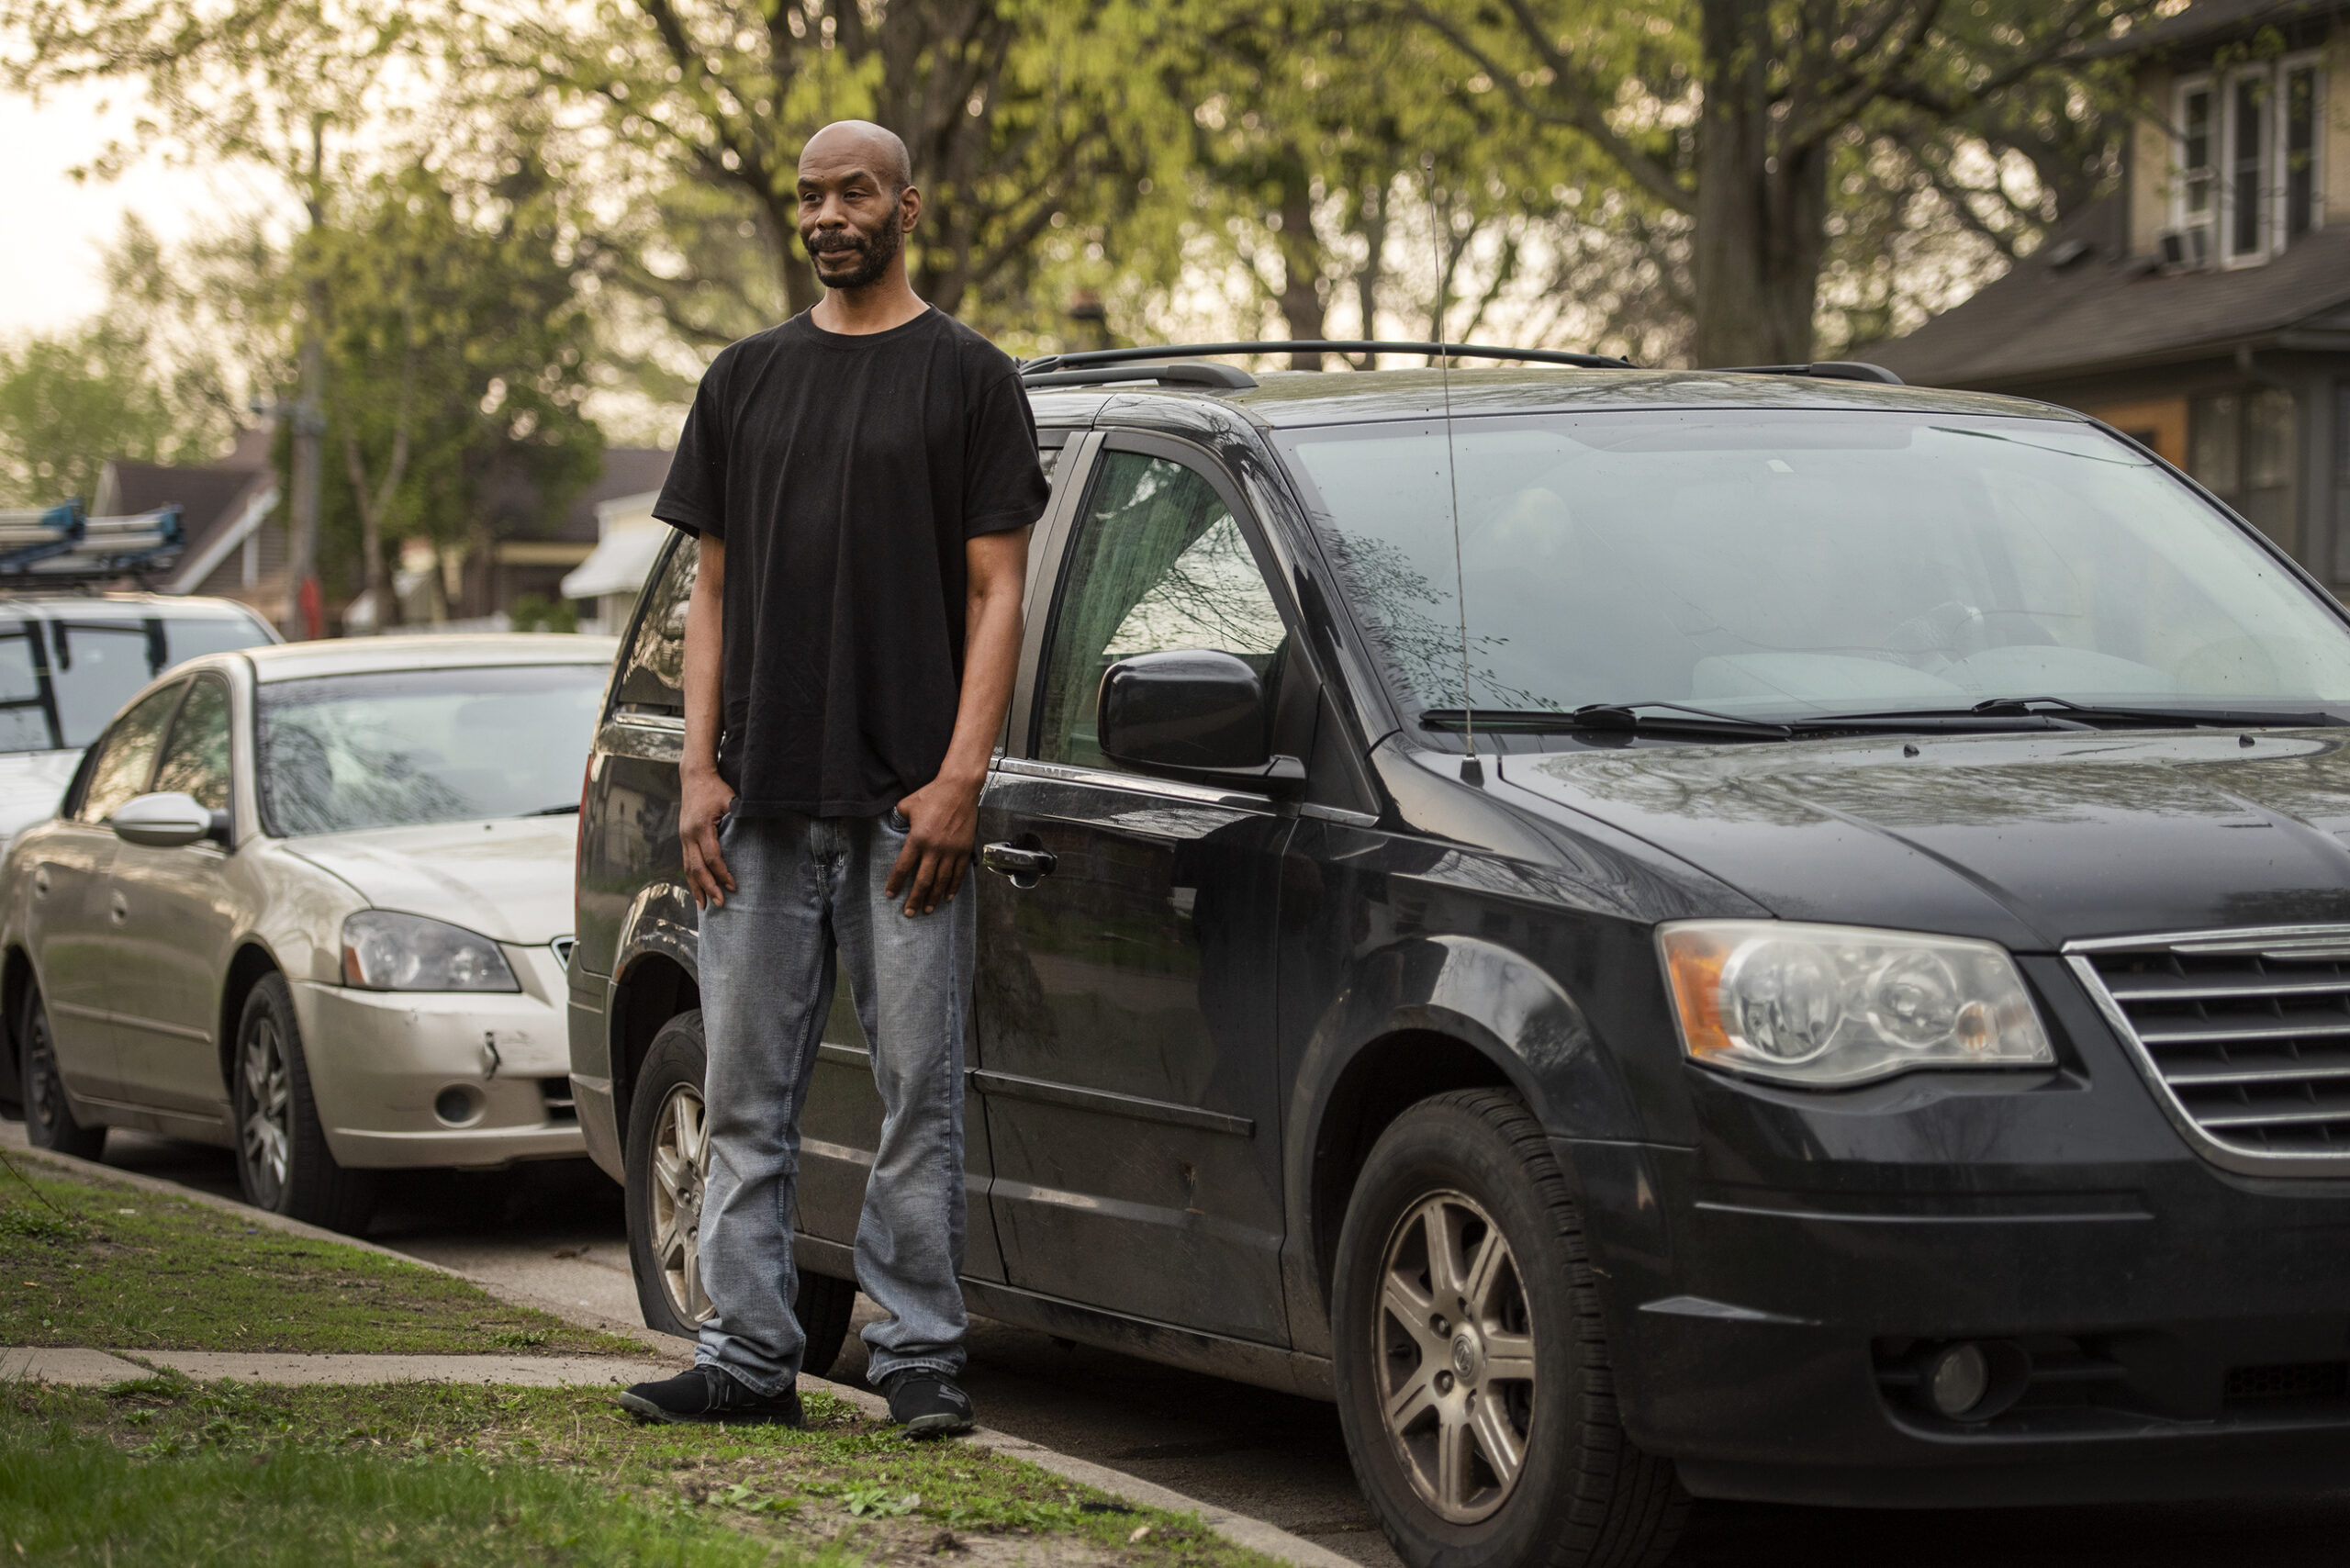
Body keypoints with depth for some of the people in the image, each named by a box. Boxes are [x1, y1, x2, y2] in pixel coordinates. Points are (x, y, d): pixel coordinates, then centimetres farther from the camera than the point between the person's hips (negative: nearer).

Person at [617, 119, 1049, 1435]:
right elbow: (716, 587, 15)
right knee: (749, 1095, 4)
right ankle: (749, 1357, 9)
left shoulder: (968, 377, 3)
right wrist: (698, 769, 3)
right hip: (762, 802, 4)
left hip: (907, 800, -4)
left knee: (920, 1093, -2)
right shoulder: (749, 378, 15)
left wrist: (960, 780, -11)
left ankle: (920, 1355, 4)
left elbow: (998, 592, -2)